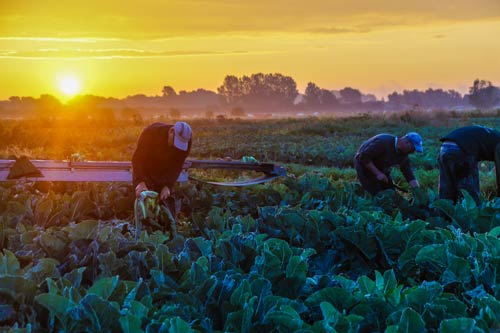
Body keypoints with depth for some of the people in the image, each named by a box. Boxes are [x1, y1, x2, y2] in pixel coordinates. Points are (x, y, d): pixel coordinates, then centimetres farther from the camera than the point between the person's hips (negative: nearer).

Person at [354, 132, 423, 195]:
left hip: (381, 168, 8)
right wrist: (377, 173, -33)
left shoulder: (403, 154, -10)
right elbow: (363, 157, -32)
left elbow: (409, 175, -5)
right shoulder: (383, 142, -34)